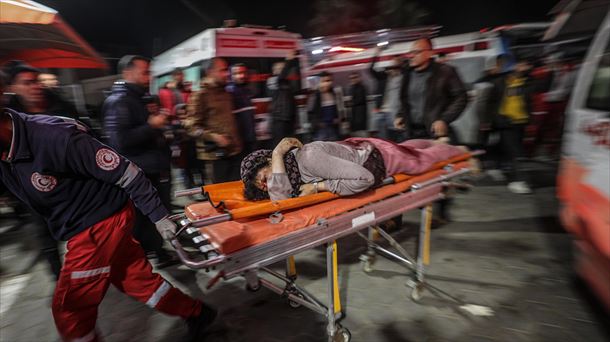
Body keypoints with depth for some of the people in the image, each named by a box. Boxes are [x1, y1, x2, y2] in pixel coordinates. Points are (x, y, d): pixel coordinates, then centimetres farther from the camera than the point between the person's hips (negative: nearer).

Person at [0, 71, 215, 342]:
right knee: (137, 279, 16)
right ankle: (197, 313, 34)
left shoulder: (53, 136, -25)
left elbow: (125, 172, -23)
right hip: (79, 227, 8)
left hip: (104, 222, -7)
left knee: (69, 309, 5)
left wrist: (159, 216, -18)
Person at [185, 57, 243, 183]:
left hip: (235, 150, 7)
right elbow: (191, 126, -12)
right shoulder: (200, 95, -7)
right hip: (217, 153, -7)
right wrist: (213, 136, -21)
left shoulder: (226, 93, 16)